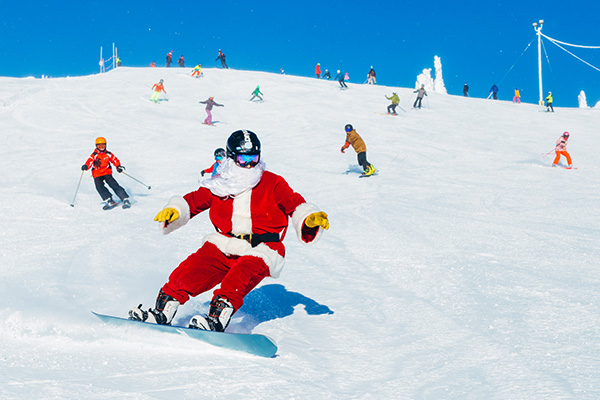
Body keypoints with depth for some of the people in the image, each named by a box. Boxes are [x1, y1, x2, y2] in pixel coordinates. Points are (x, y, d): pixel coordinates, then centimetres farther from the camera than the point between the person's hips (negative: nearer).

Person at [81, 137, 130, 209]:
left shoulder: (108, 154, 3)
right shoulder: (94, 155, -4)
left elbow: (115, 160, 9)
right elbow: (90, 161, -17)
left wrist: (118, 166, -10)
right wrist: (86, 166, -38)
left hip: (107, 173, 1)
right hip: (97, 175, 0)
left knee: (114, 185, -15)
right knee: (99, 187, -25)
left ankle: (125, 200, -15)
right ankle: (110, 201, -29)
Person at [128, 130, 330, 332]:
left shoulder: (272, 183, 4)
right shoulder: (220, 185, 10)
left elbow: (294, 204, 0)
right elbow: (194, 200, 12)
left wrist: (311, 218, -20)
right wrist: (174, 211, -8)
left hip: (260, 251, -3)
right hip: (223, 246, 3)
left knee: (237, 279, -34)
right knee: (189, 270, -19)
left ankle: (217, 319, -50)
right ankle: (162, 314, -18)